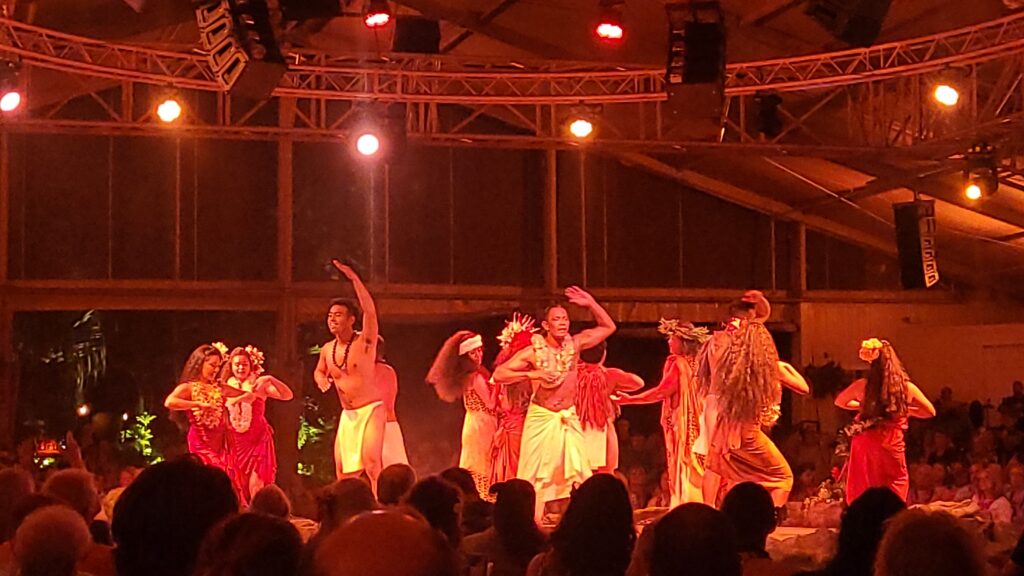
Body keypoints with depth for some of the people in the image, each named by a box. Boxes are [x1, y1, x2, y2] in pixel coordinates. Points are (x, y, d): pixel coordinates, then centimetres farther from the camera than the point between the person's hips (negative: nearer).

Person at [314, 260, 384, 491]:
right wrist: (321, 379, 0)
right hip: (347, 415, 7)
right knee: (343, 472, 8)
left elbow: (370, 310, -28)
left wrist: (354, 278, -34)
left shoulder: (364, 341, -11)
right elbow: (319, 371, 26)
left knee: (371, 462, -23)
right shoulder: (327, 350, 5)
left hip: (371, 410, -7)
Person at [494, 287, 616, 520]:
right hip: (541, 419, -3)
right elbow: (499, 374, -13)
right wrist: (532, 374, -23)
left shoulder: (575, 345, 0)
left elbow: (608, 327, 9)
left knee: (578, 475, -4)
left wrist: (591, 303, -3)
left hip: (569, 419, 3)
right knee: (535, 478, -4)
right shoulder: (533, 352, -10)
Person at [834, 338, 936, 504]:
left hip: (865, 446, 1)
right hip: (892, 448, -1)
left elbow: (839, 402, 18)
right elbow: (930, 412, 13)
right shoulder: (906, 387, -2)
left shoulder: (862, 386, -2)